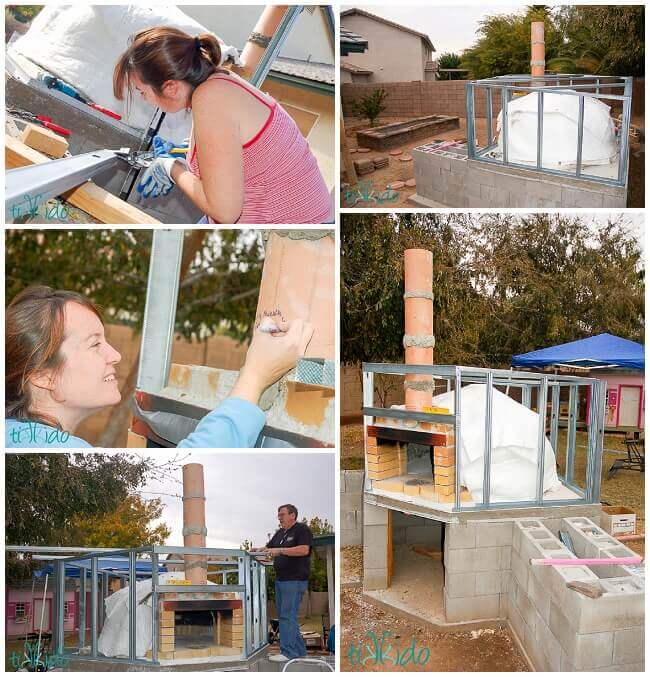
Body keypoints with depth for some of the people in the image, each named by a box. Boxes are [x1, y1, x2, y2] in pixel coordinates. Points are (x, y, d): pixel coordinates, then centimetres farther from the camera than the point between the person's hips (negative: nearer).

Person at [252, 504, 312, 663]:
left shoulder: (302, 529, -8)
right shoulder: (280, 533, 19)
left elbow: (304, 550, -21)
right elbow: (269, 548, 23)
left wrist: (280, 550, -24)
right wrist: (259, 550, 0)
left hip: (295, 580, -9)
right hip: (280, 580, 9)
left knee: (288, 616, -10)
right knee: (284, 615, 12)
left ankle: (288, 652, -6)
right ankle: (299, 650, 21)